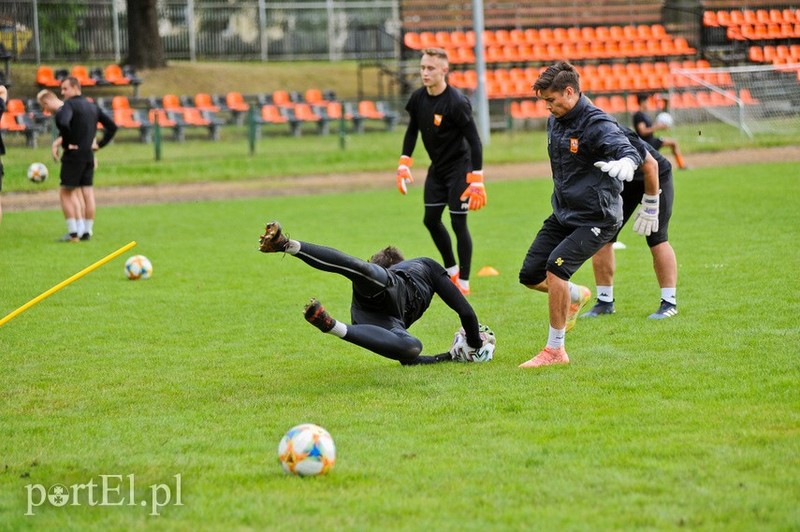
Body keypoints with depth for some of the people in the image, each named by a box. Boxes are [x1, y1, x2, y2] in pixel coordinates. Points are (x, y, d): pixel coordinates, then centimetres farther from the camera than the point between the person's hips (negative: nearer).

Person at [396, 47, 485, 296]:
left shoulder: (456, 102, -24)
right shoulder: (418, 98, -4)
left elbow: (474, 141, -22)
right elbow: (412, 131, 13)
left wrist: (476, 180, -25)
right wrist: (404, 165, 8)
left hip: (458, 167, -7)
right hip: (436, 168, 7)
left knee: (458, 223, -6)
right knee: (431, 220, 11)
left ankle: (463, 282, 5)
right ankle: (451, 270, 30)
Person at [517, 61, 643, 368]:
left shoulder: (597, 124, -20)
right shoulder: (555, 121, 5)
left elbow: (627, 149, -39)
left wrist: (624, 162, -62)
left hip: (596, 219, -8)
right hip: (562, 214, 8)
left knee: (556, 267, -24)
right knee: (530, 276, 5)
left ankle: (555, 350, -12)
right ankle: (577, 297, 37)